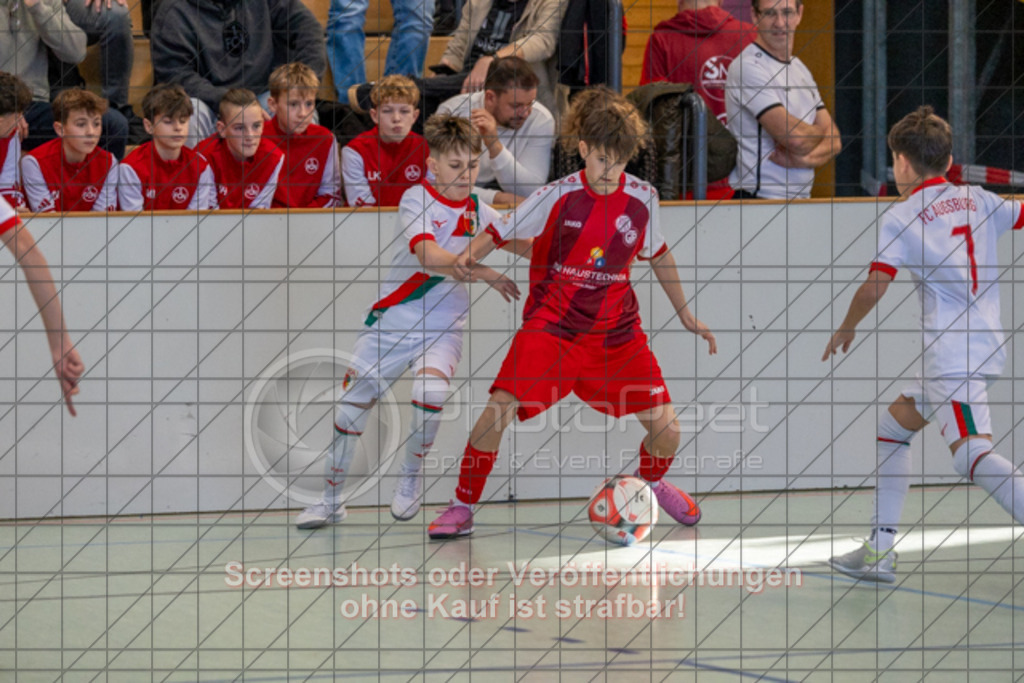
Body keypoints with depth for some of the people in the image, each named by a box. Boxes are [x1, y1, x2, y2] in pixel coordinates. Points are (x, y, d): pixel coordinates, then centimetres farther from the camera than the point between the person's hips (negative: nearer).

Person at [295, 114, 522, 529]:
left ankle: (411, 478, 0)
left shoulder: (479, 213, 1)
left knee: (430, 391, -27)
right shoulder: (416, 200, -12)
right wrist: (486, 274, -31)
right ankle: (331, 499, 22)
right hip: (391, 321, -1)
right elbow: (430, 257, -26)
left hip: (442, 325, 1)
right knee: (352, 404, 2)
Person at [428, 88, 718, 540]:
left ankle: (651, 482, 33)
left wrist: (686, 316, 20)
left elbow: (658, 255, 16)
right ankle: (462, 508, -3)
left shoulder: (642, 199, -2)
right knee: (499, 409, -22)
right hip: (552, 326, -3)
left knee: (666, 429, -4)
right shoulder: (558, 197, -10)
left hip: (617, 331, 3)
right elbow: (499, 233, 0)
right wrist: (470, 257, -21)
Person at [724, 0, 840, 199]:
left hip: (802, 198, 6)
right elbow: (795, 137, -16)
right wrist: (820, 133, 6)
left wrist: (805, 159, -9)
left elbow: (834, 142, 12)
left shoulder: (800, 70, 17)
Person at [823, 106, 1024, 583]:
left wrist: (846, 329, 9)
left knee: (972, 453, -18)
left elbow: (874, 288, -9)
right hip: (985, 341, 8)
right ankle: (880, 551, 21)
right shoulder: (978, 200, 11)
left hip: (951, 350, -8)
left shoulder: (900, 219, -5)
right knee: (894, 424, 21)